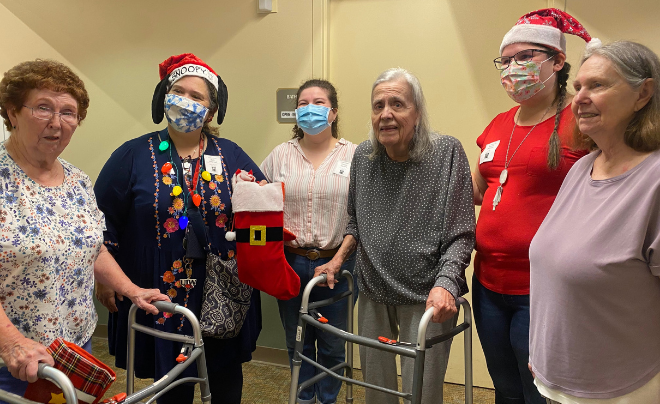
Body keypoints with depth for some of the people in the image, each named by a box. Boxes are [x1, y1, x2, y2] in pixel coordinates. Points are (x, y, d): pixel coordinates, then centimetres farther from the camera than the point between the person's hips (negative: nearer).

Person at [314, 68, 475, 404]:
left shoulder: (447, 153, -10)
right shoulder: (363, 156, 2)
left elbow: (460, 235, -11)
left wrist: (445, 284, -23)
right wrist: (339, 258, 4)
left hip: (425, 299, -4)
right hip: (373, 294, 4)